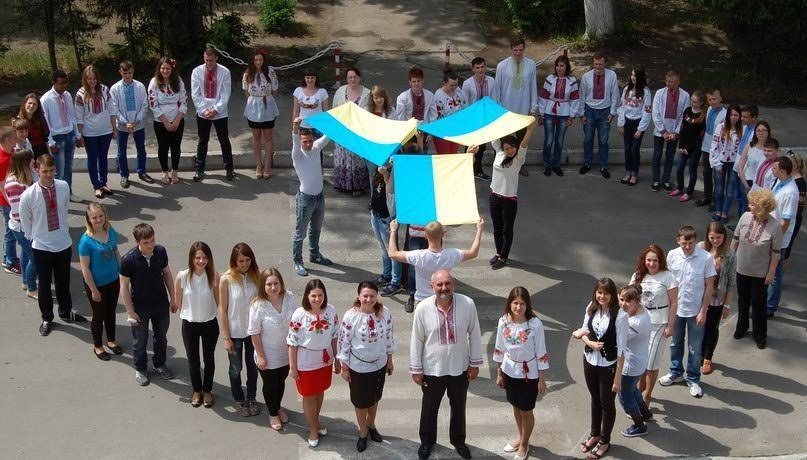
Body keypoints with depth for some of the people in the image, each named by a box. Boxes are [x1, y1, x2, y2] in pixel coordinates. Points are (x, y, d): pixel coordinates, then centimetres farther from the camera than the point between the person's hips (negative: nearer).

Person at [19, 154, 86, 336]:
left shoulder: (64, 187, -11)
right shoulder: (28, 195, -21)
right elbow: (25, 222, -5)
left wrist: (63, 231, 11)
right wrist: (34, 238, 5)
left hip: (64, 244, 3)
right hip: (41, 247, -2)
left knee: (63, 282, 20)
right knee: (44, 285, 13)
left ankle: (66, 312, 43)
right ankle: (47, 318, 34)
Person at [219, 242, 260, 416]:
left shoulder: (256, 275, -10)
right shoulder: (226, 279, -18)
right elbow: (222, 310, -13)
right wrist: (226, 338, -12)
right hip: (235, 332, -3)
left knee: (253, 366, 19)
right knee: (236, 369, 16)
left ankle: (251, 398, 40)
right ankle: (239, 400, 37)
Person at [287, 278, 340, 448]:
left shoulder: (331, 311, -11)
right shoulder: (299, 314, -22)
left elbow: (335, 336, 1)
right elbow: (292, 342, -14)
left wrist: (337, 360, 6)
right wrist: (292, 367, -10)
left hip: (325, 360, 4)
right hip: (306, 362, -4)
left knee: (320, 391, 23)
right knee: (309, 396, 12)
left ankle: (316, 419, 48)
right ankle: (313, 429, 32)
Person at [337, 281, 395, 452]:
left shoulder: (384, 313, -14)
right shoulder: (350, 316, -23)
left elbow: (389, 336, 0)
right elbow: (344, 342, -14)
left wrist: (390, 360, 8)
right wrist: (344, 368, -8)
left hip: (379, 364, 3)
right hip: (358, 366, -3)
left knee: (374, 398, 24)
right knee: (361, 401, 16)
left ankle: (371, 425, 51)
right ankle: (363, 433, 40)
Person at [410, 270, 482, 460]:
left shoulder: (468, 304, -18)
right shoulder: (423, 308, -19)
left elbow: (474, 334, -5)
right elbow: (417, 340, -8)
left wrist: (475, 363, 0)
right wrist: (416, 369, -3)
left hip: (460, 368, 1)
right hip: (432, 369, -1)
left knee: (459, 407, 22)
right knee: (429, 408, 19)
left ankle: (458, 440, 47)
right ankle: (427, 441, 45)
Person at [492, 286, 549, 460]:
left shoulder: (535, 324, -21)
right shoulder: (504, 321, -10)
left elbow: (541, 353, -13)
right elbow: (499, 349, 2)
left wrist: (542, 379, -9)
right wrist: (499, 374, 8)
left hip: (529, 374, -4)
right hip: (509, 371, 4)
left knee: (526, 411, 11)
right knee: (516, 407, 21)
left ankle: (524, 445, 34)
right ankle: (521, 438, 44)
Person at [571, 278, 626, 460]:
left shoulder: (619, 316, -22)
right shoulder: (591, 308, -6)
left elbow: (621, 349, -18)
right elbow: (584, 331, 6)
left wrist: (618, 377, -15)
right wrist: (590, 343, -17)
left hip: (608, 365, -5)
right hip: (590, 361, 5)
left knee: (607, 403, 13)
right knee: (595, 399, 23)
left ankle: (604, 441, 34)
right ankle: (594, 434, 44)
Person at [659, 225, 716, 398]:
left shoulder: (706, 258, -17)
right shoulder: (672, 256, -7)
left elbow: (709, 286, -11)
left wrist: (703, 312, -11)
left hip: (695, 311, -3)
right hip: (675, 308, 3)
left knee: (695, 348, 9)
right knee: (675, 343, 20)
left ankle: (693, 380, 27)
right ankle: (676, 373, 39)